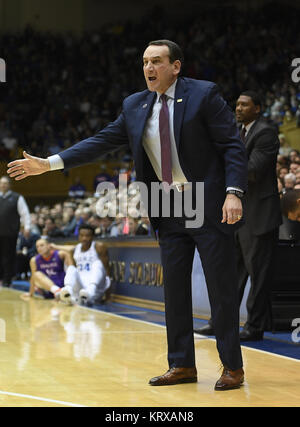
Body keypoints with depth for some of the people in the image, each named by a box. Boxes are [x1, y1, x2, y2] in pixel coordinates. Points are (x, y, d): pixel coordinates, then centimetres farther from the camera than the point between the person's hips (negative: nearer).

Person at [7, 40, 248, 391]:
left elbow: (233, 146, -9)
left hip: (210, 207, -5)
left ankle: (232, 368, 7)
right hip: (169, 211, 6)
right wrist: (49, 164, 2)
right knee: (174, 289, 8)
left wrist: (234, 193, -20)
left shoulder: (204, 95, -7)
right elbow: (101, 142, 9)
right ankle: (182, 365, 18)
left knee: (221, 287, -1)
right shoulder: (135, 106, 8)